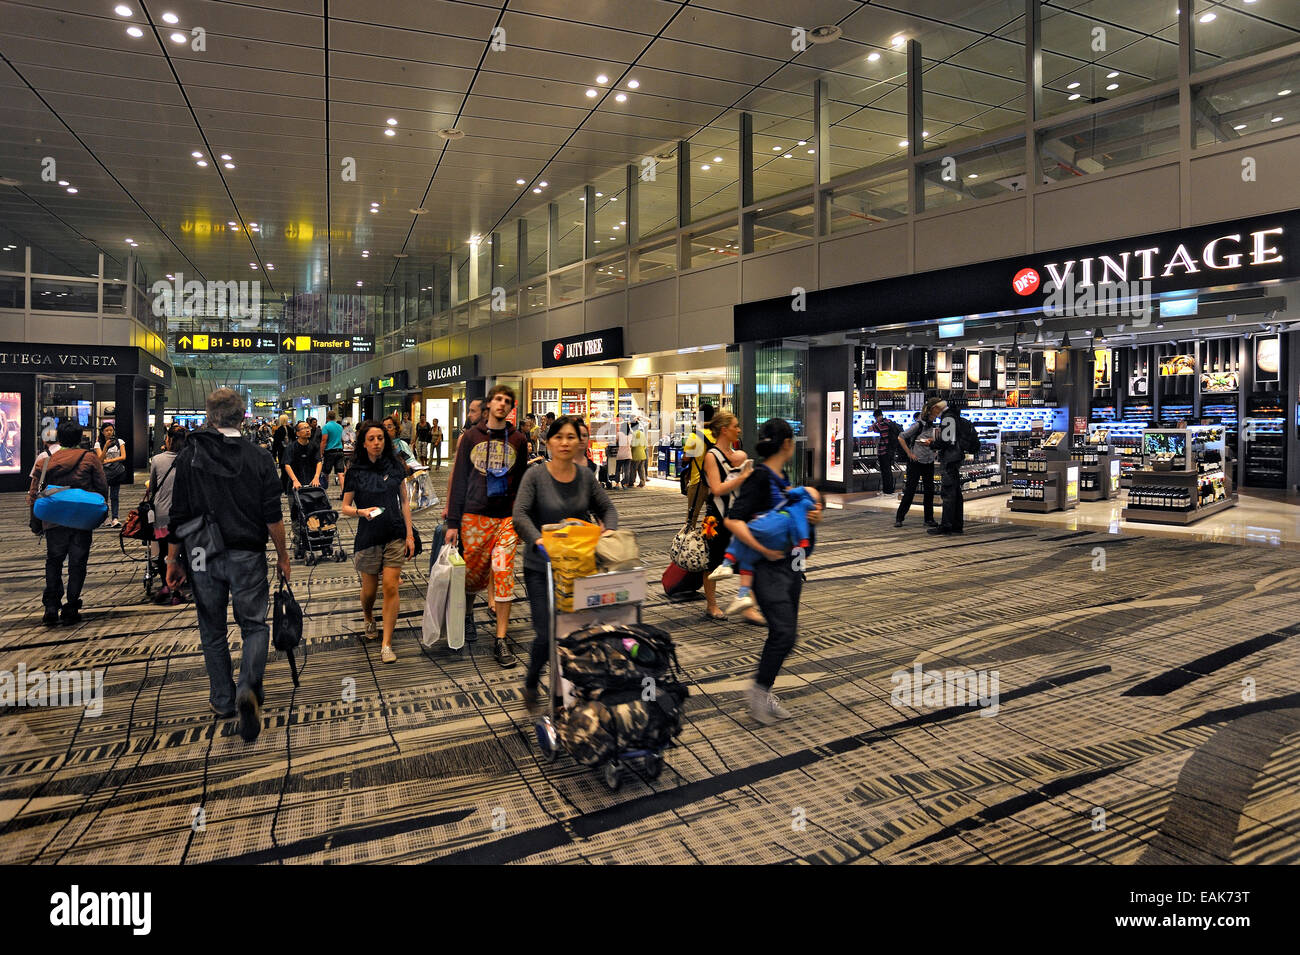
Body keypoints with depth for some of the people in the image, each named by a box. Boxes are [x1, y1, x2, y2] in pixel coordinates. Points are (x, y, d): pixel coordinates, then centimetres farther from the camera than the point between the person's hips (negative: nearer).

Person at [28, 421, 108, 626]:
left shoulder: (45, 461, 2)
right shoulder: (90, 459, -3)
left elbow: (33, 494, 3)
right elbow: (103, 488, -3)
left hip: (55, 521, 1)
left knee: (53, 563, 15)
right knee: (77, 563, 6)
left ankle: (51, 607, 9)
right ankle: (71, 609, 7)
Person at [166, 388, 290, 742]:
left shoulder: (189, 457, -2)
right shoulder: (257, 457, -5)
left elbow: (178, 516, 0)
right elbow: (273, 516, -6)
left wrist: (173, 559, 9)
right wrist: (282, 556, 5)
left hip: (203, 557, 2)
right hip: (247, 556, -1)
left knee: (212, 631, 16)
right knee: (254, 625, 8)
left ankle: (223, 700, 26)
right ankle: (248, 688, -16)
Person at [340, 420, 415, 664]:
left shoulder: (395, 467, 2)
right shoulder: (354, 472, -3)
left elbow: (404, 502, 8)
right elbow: (345, 507, 1)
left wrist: (410, 534, 4)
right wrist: (361, 511, -20)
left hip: (395, 534, 1)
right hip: (368, 536, -1)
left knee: (391, 588, -5)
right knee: (369, 589, 10)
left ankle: (387, 644, 2)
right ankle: (369, 620, 44)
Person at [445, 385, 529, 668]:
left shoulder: (518, 440, 8)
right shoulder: (471, 437, 6)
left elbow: (522, 483, 11)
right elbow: (459, 480, 4)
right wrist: (453, 522, 0)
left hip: (506, 518, 0)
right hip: (474, 517, 0)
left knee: (503, 575, -6)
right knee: (473, 573, 6)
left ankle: (501, 641, 1)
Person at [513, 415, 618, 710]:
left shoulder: (586, 477, 4)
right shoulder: (535, 476, -8)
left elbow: (606, 509, 9)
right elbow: (520, 514, -19)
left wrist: (609, 531, -12)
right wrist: (539, 540, -36)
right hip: (541, 567, -3)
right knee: (547, 634, -7)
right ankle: (531, 684, 23)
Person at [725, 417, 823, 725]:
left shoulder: (782, 478, 12)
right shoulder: (759, 478, -14)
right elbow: (733, 520, -23)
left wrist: (813, 517, 3)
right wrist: (763, 549, -27)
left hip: (791, 566, 9)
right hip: (769, 569, -9)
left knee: (786, 634, 12)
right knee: (784, 632, -13)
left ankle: (764, 691, 24)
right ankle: (760, 689, 4)